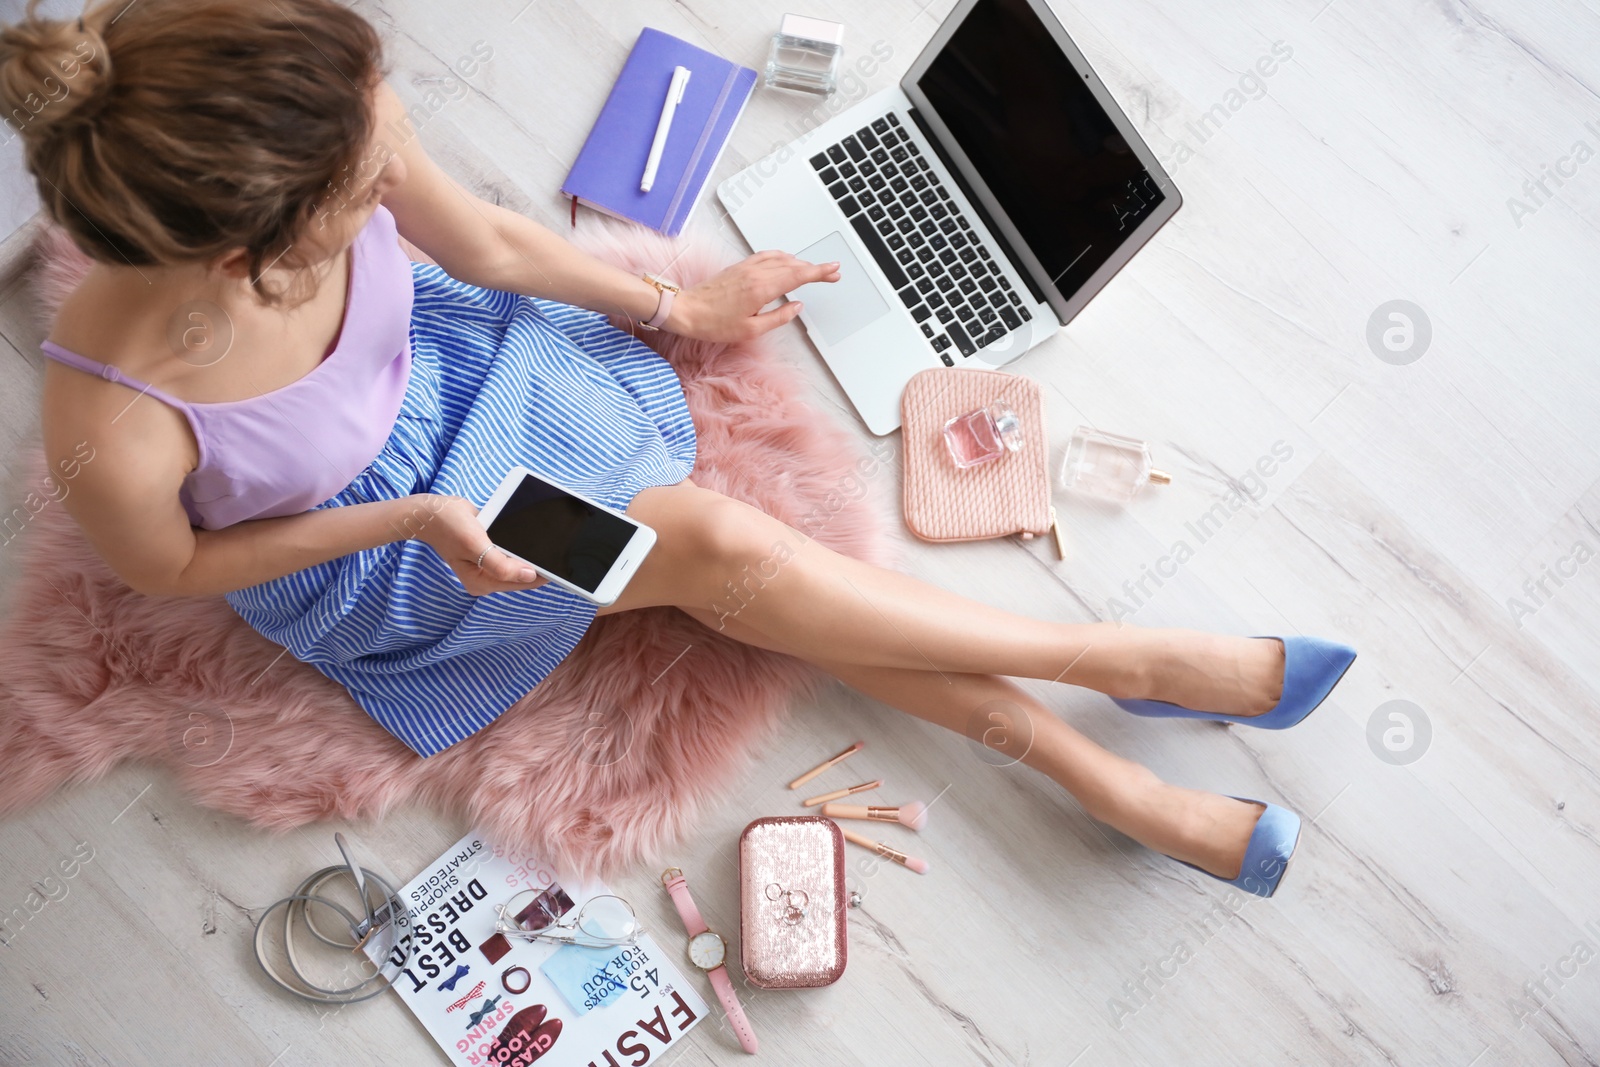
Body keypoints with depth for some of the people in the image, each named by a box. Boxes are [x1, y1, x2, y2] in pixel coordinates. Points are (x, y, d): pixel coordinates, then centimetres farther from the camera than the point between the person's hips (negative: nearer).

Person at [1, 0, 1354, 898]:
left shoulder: (326, 139, -29)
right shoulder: (115, 431, -38)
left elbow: (483, 238, -8)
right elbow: (172, 567, -15)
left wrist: (679, 308, 3)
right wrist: (412, 520, -25)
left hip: (439, 366, 4)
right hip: (345, 551, -3)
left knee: (718, 543, -11)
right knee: (711, 543, -18)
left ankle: (1105, 773, -1)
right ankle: (1130, 663, -4)